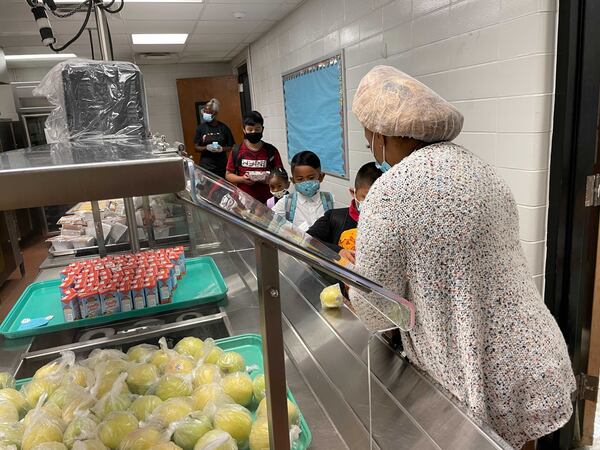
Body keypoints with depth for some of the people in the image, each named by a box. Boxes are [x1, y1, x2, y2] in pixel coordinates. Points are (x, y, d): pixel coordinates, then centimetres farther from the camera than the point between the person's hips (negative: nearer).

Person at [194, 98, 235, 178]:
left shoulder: (223, 127, 2)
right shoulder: (201, 128, 3)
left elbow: (231, 147, 6)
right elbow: (196, 147, 5)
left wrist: (222, 149, -13)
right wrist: (206, 148, -13)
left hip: (221, 166, 0)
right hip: (206, 166, 0)